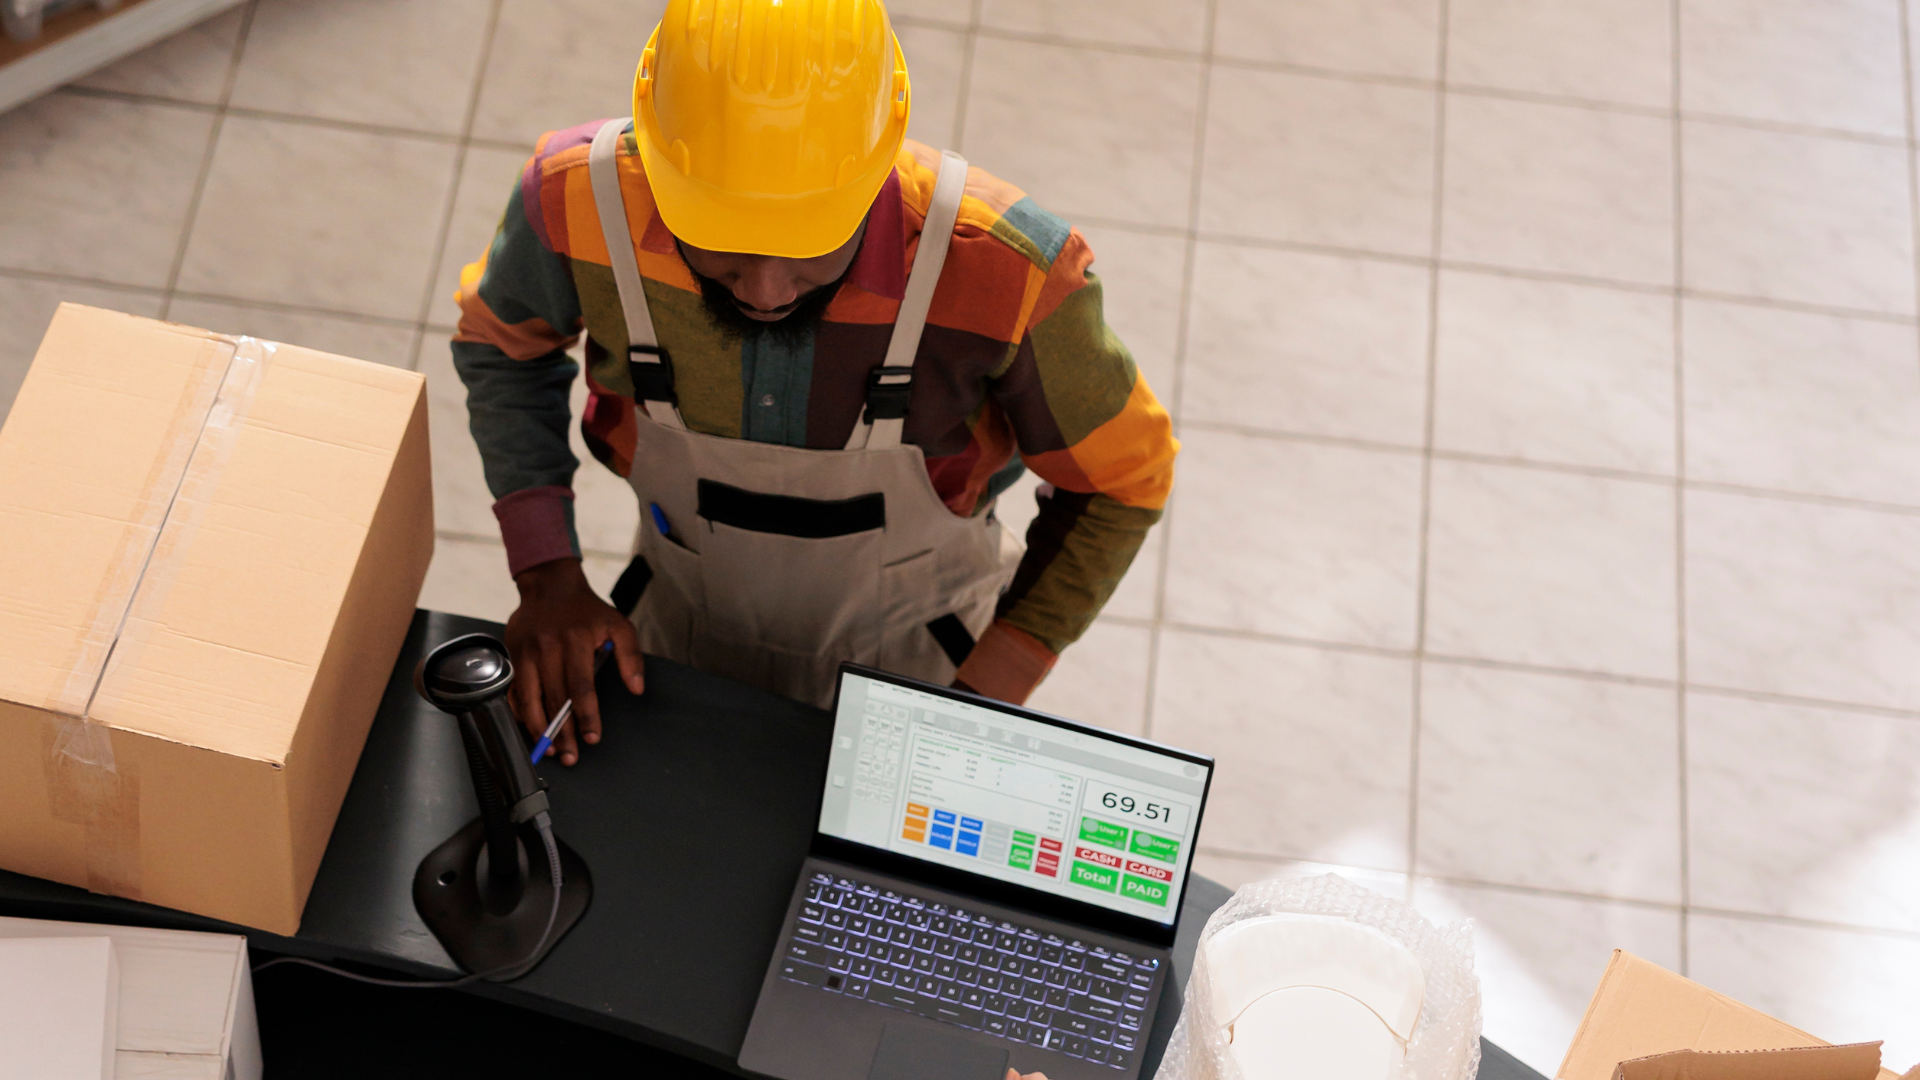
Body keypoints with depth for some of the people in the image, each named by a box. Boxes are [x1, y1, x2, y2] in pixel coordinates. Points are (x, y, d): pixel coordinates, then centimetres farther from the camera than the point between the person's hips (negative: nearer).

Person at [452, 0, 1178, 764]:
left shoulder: (1001, 268, -39)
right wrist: (545, 575, -16)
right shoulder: (582, 202, -33)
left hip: (912, 652, -2)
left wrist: (984, 702, -22)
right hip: (685, 625, 2)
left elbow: (1119, 480, -19)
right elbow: (501, 345, -7)